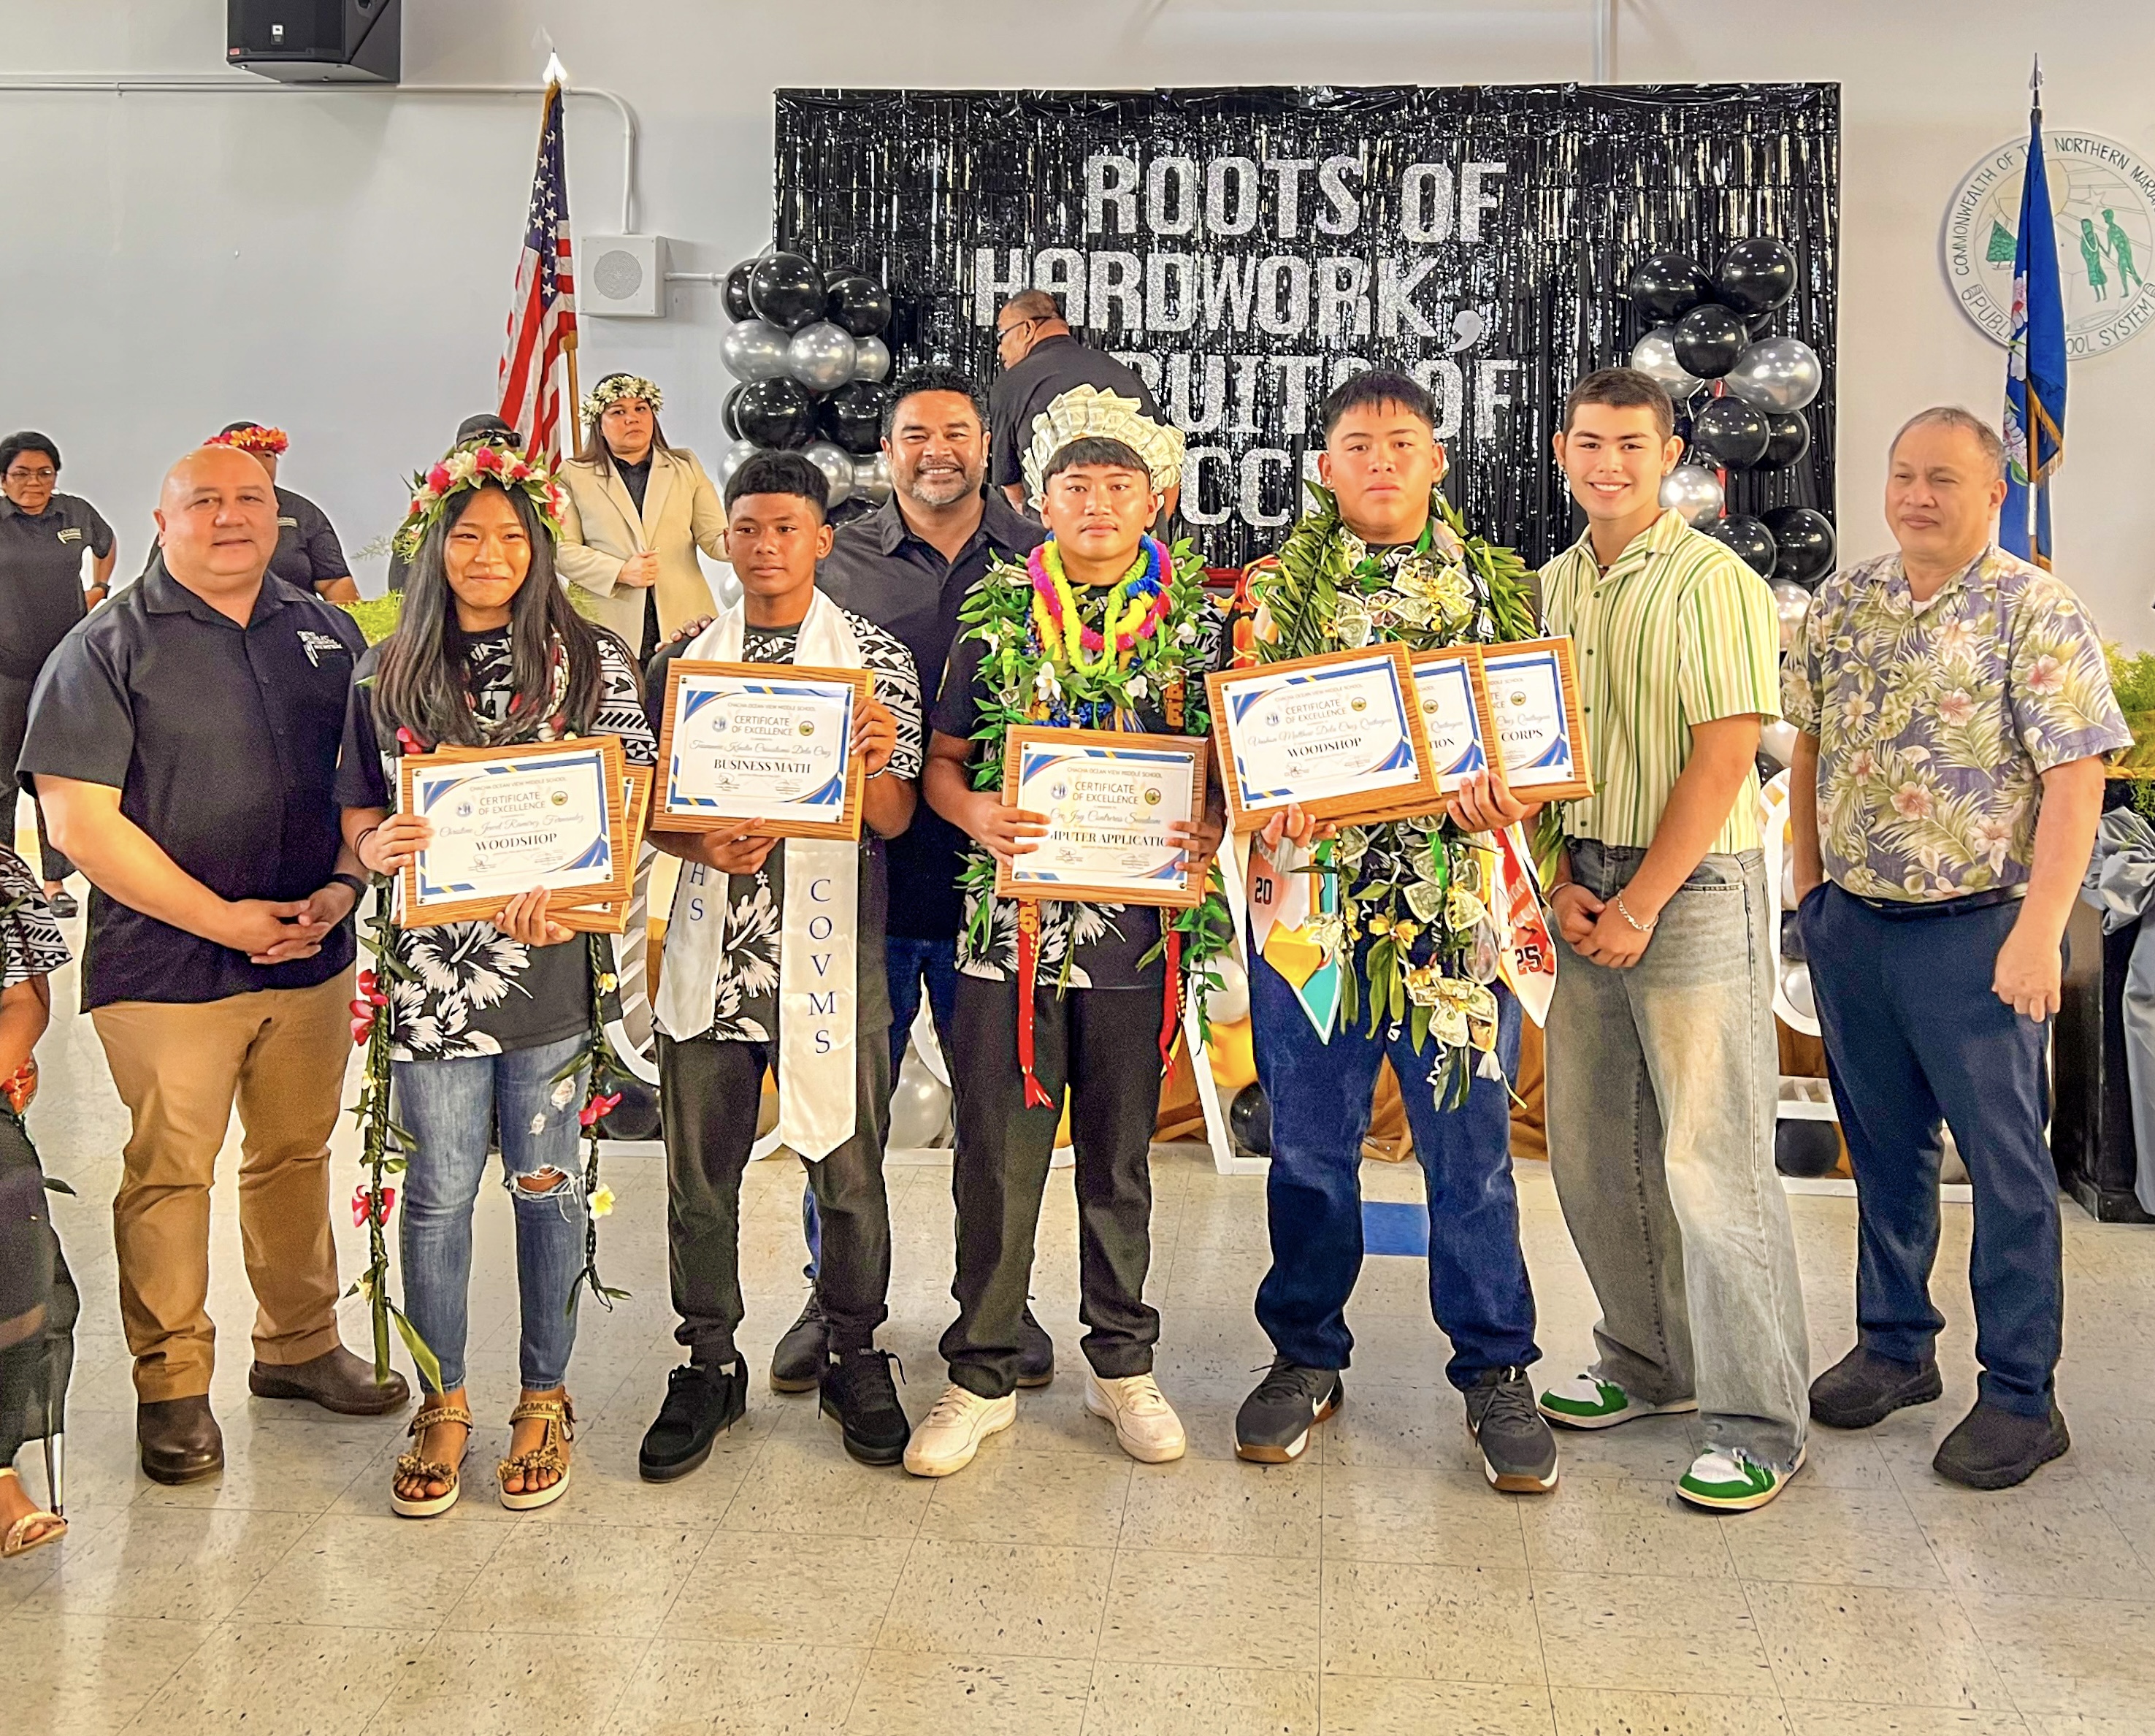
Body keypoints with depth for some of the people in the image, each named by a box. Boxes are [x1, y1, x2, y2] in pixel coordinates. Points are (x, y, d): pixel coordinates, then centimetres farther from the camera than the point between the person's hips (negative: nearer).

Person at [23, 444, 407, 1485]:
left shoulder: (328, 634, 9)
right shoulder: (108, 648, -4)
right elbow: (80, 821, -11)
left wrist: (345, 886, -4)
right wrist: (219, 917, -14)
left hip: (312, 956, 4)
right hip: (168, 966, -4)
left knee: (296, 1156, 15)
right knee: (169, 1173, 3)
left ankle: (298, 1345, 31)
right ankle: (172, 1388, 17)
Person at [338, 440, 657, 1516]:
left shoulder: (592, 660, 2)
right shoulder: (386, 672, 9)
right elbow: (357, 806, 12)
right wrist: (380, 847, -12)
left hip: (551, 956, -1)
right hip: (432, 962, 2)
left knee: (542, 1179, 8)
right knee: (440, 1187, 7)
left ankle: (544, 1398, 22)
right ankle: (442, 1402, 22)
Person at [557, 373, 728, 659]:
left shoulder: (686, 467, 17)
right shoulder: (574, 475, 10)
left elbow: (713, 536, 9)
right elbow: (561, 549, 3)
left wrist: (735, 541, -15)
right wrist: (620, 572, -10)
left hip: (682, 622, 2)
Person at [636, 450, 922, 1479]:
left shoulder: (875, 659, 2)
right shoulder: (687, 660, 9)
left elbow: (893, 821, -1)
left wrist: (876, 763, -23)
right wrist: (705, 845, -11)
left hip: (833, 948, -2)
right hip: (713, 952, 2)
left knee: (848, 1171, 5)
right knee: (699, 1173, 8)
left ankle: (855, 1359, 24)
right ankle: (709, 1368, 23)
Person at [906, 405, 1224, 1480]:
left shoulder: (1195, 619, 5)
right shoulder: (996, 611, 4)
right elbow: (942, 759, 8)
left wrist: (1212, 826, -10)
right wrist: (974, 811, -14)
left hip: (1140, 926, 1)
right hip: (1010, 920, 0)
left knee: (1119, 1156, 12)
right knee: (997, 1158, 3)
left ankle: (1120, 1362, 28)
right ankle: (983, 1375, 17)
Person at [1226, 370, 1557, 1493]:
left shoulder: (1493, 583, 10)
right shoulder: (1278, 585, 9)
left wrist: (1498, 790, -15)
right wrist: (1269, 799, -16)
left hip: (1454, 899, 0)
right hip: (1312, 889, 1)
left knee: (1469, 1142, 3)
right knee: (1309, 1140, 9)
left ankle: (1494, 1370, 17)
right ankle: (1305, 1356, 24)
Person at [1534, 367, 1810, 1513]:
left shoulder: (1713, 582, -9)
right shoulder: (1554, 584, 12)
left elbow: (1724, 757, -15)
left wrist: (1640, 905, -15)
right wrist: (1562, 882, 0)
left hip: (1695, 889, -7)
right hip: (1583, 888, 7)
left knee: (1709, 1159, -5)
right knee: (1591, 1147, 12)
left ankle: (1757, 1425, 5)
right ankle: (1650, 1364, 30)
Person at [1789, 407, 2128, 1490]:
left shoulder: (2037, 614, -10)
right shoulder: (1842, 603, 6)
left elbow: (2074, 782, -14)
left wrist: (2038, 933, -19)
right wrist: (1810, 883, 10)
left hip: (1974, 930, -5)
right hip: (1850, 922, 5)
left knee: (2005, 1160, 3)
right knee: (1883, 1147, 16)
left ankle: (2020, 1397, 14)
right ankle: (1895, 1348, 31)